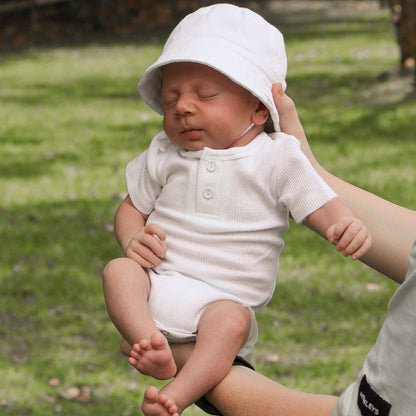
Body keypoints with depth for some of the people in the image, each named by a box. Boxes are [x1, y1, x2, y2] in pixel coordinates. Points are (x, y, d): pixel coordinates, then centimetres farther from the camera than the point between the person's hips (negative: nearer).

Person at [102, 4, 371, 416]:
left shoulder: (278, 157, 0)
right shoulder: (163, 154, 10)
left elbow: (321, 206, -2)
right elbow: (131, 207, 20)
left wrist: (347, 226, -27)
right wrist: (132, 238, -5)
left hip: (225, 296, -3)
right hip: (159, 278, 3)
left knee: (232, 320, -34)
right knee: (118, 270, -24)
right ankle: (152, 345, -40)